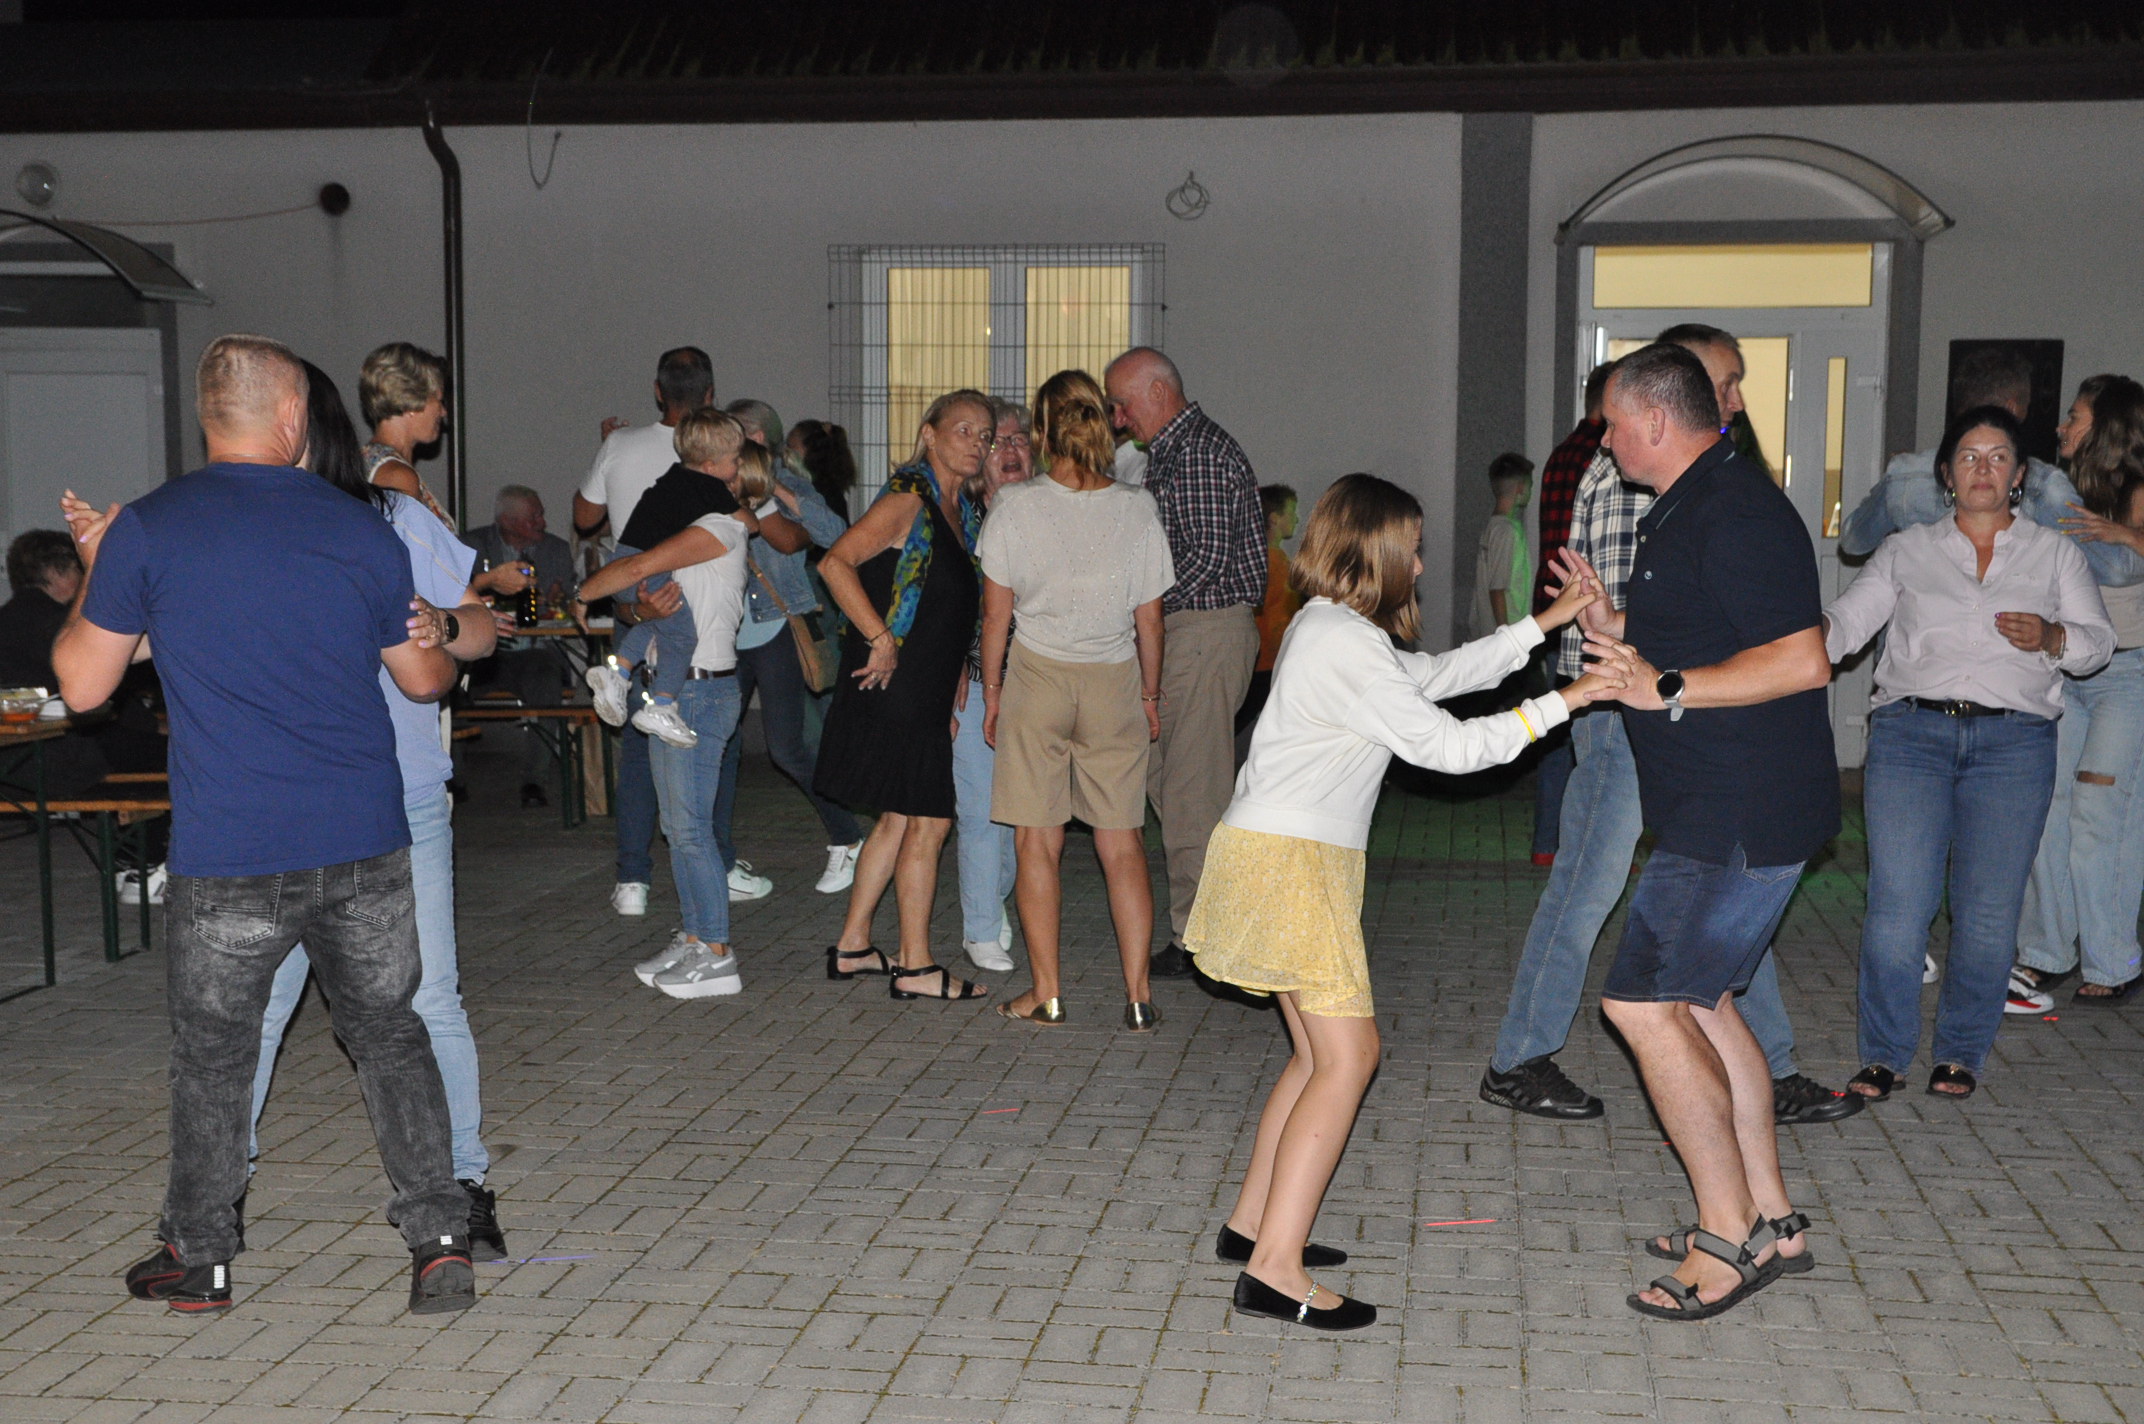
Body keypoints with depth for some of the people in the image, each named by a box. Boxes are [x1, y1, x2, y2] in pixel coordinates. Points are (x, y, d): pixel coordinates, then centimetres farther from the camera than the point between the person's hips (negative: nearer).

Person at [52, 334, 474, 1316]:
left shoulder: (147, 530, -4)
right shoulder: (361, 531, 2)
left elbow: (83, 684, 3)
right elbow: (426, 680, 13)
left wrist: (93, 569, 17)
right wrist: (441, 641, 36)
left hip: (227, 857, -1)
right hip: (365, 847, 2)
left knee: (211, 1056, 15)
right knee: (390, 1038, 16)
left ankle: (198, 1260, 29)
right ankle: (439, 1242, 13)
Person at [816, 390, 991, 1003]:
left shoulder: (966, 512, 14)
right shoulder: (908, 499, -13)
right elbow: (836, 564, -23)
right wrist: (881, 640, -22)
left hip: (928, 691, 9)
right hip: (895, 688, -9)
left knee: (898, 818, 15)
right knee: (929, 821, -5)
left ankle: (853, 946, 25)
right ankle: (915, 967, 4)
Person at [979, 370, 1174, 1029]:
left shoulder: (1015, 507, -8)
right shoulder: (1136, 510, -3)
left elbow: (995, 614, -4)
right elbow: (1149, 620, 2)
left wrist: (991, 690, 8)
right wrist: (1150, 694, 15)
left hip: (1036, 677, -2)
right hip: (1114, 679, 2)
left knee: (1038, 841, 7)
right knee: (1123, 841, 7)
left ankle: (1045, 992, 12)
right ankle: (1138, 993, 5)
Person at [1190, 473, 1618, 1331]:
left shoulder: (1329, 629, 17)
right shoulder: (1345, 643, -15)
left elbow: (1435, 675, 24)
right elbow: (1449, 745, -15)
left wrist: (1543, 624, 22)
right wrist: (1560, 704, -9)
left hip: (1294, 858, 10)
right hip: (1287, 862, -10)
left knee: (1322, 1052, 14)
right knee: (1347, 1056, -10)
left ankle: (1253, 1223, 21)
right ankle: (1273, 1269, -12)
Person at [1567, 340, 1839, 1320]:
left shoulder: (1734, 513, -17)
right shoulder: (1683, 511, 17)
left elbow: (1802, 660, -25)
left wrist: (1668, 688, -25)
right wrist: (1618, 631, 19)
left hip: (1743, 815, -11)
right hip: (1722, 808, 11)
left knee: (1643, 1002, -10)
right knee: (1695, 1001, 15)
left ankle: (1730, 1237, -1)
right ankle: (1769, 1217, 24)